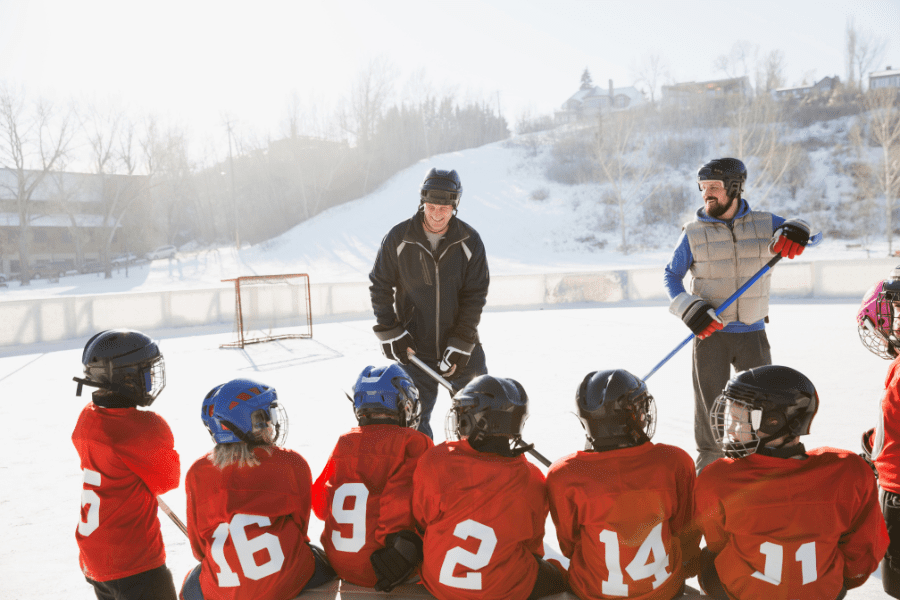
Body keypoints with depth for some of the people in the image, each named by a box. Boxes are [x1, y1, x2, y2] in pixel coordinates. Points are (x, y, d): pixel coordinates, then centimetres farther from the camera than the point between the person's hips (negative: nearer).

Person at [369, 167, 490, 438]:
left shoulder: (469, 240, -6)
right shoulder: (398, 238, -7)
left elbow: (475, 296, -5)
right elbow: (379, 286, 2)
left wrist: (460, 345, -12)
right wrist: (390, 335, -7)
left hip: (461, 346, 1)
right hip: (414, 347, 0)